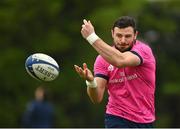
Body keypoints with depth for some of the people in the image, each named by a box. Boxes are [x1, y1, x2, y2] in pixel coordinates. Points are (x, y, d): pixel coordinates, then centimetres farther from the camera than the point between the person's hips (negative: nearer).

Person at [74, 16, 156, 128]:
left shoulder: (143, 49, -12)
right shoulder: (102, 58, -2)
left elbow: (120, 61, -34)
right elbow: (97, 98, -9)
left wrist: (92, 37, -32)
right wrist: (91, 81, -31)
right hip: (116, 119, 1)